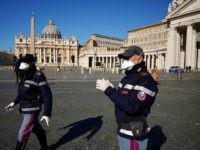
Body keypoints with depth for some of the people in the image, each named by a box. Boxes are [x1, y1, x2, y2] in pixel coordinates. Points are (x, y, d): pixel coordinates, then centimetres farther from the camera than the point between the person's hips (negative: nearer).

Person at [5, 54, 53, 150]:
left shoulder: (38, 76, -20)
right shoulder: (24, 76, 7)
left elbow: (47, 95, -21)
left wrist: (47, 113, -25)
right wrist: (14, 102, 21)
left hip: (32, 110, -8)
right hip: (24, 109, 8)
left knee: (23, 134, -2)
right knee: (37, 129, 23)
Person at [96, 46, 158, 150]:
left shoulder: (146, 82, -21)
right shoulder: (127, 78, 7)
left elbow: (131, 107, -29)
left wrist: (109, 90, -27)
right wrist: (111, 90, -4)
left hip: (134, 135, -8)